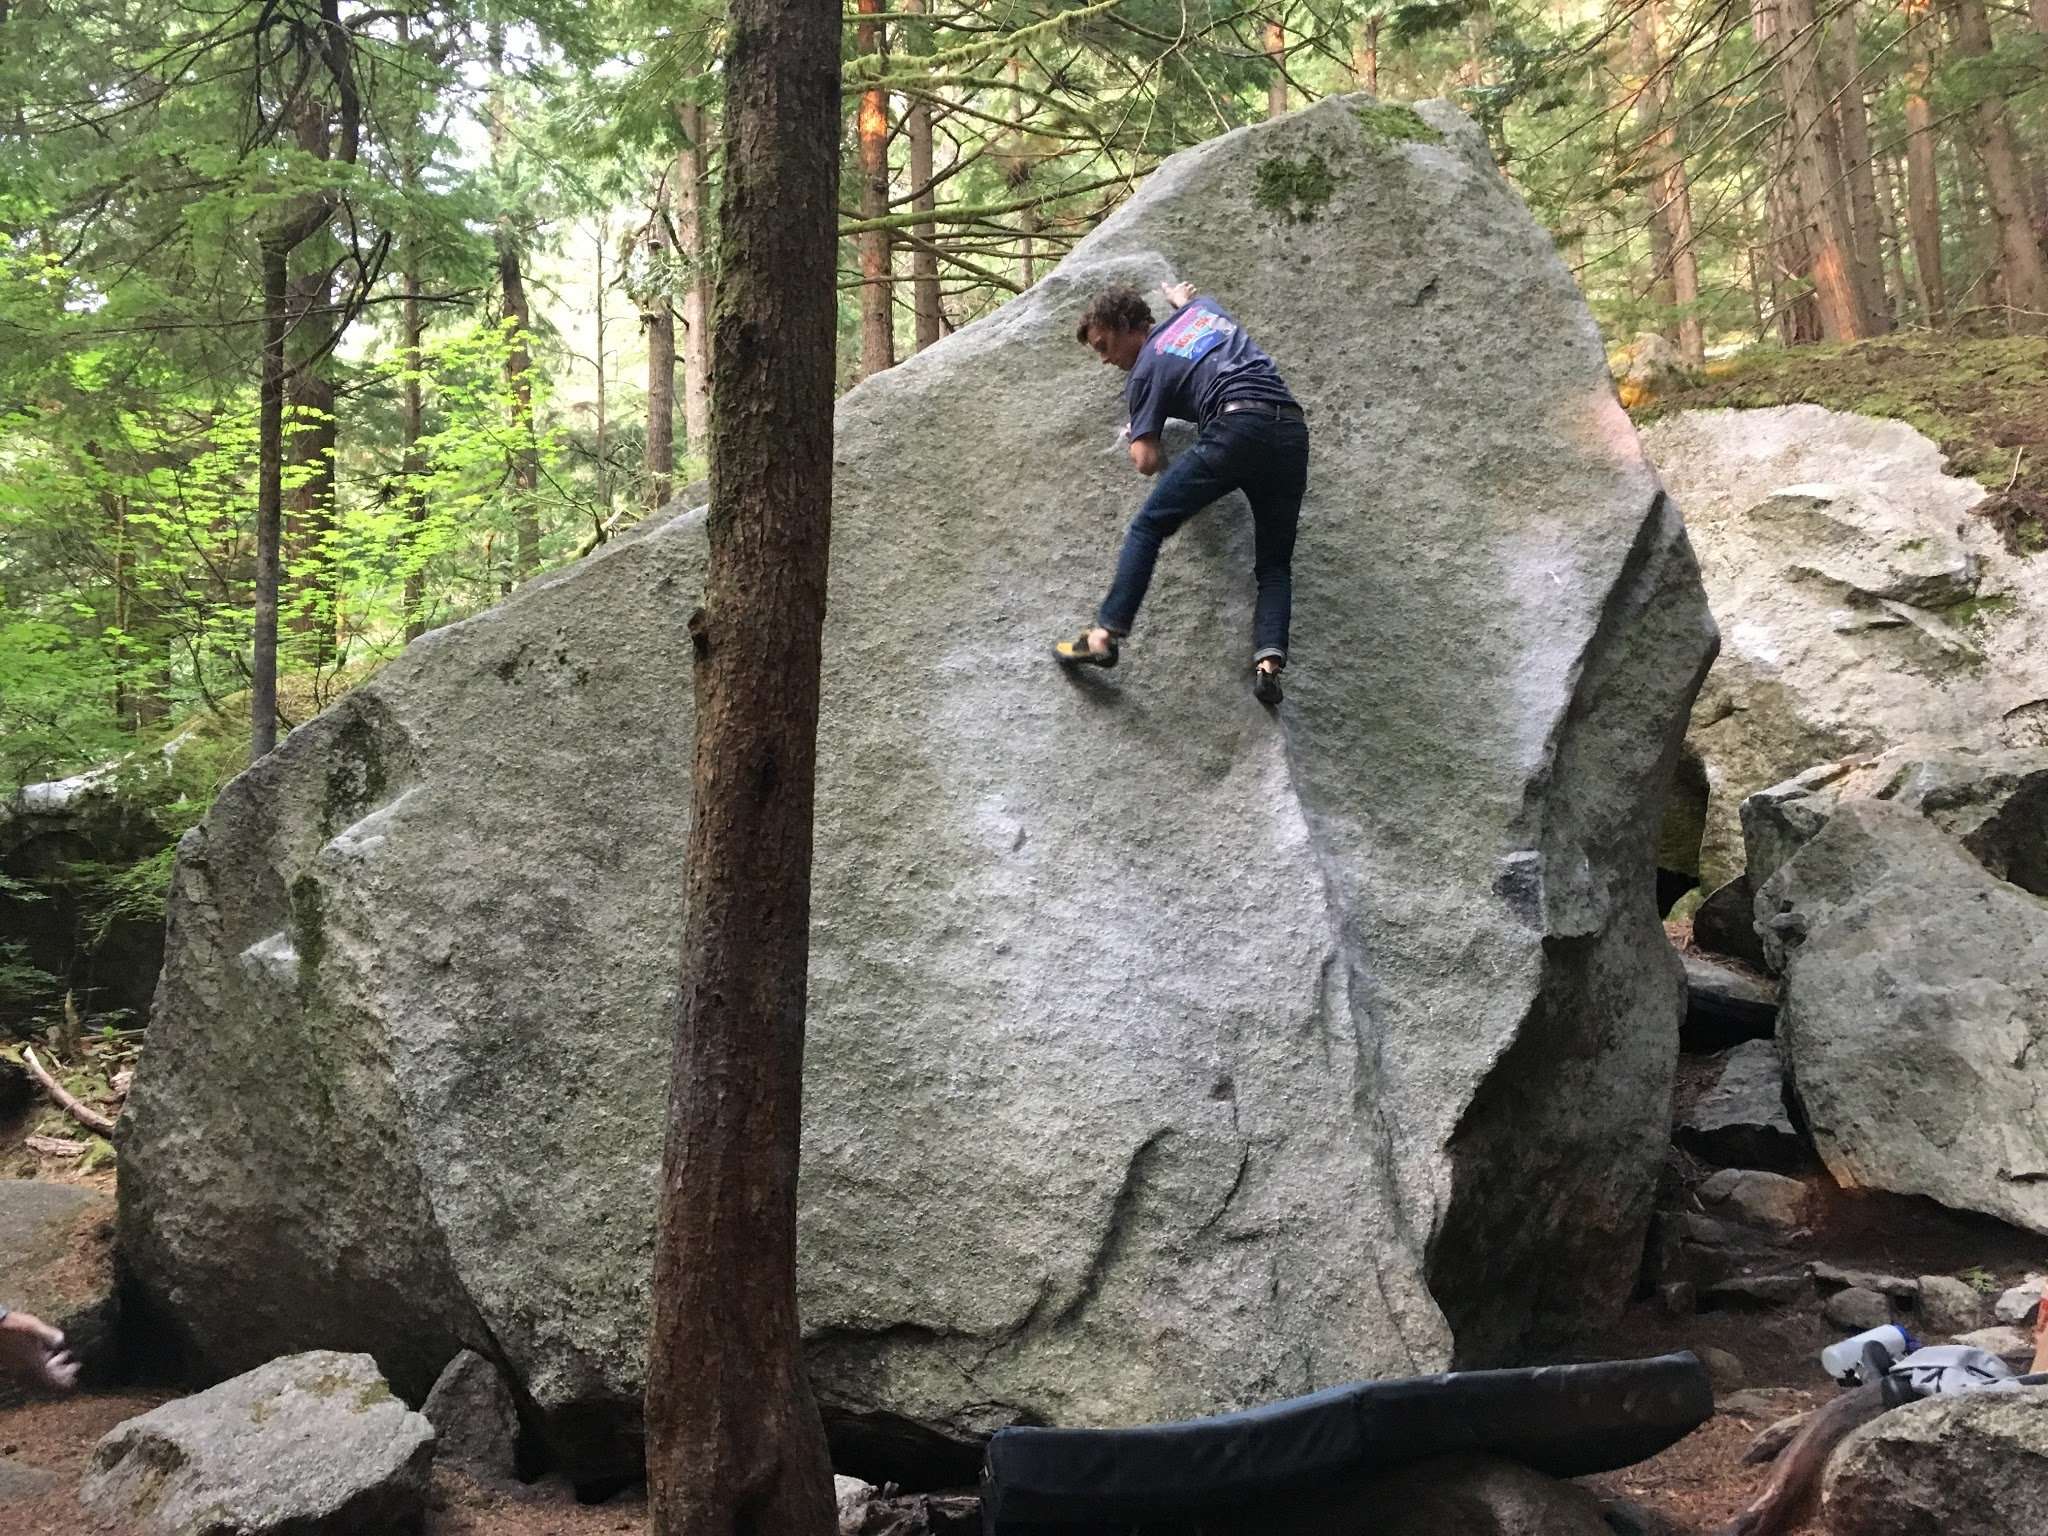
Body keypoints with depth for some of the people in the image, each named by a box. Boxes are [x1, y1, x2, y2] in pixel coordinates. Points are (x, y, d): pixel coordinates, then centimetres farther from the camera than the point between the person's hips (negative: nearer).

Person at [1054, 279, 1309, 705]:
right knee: (1275, 562, 12)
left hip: (1238, 426, -6)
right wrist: (1180, 296, 75)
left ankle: (1105, 634, -3)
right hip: (1293, 432, 6)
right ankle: (1269, 660, -9)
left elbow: (1147, 462, 4)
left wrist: (1139, 439, 26)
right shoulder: (1202, 307, 27)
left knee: (1148, 526, 5)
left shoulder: (1146, 370, 11)